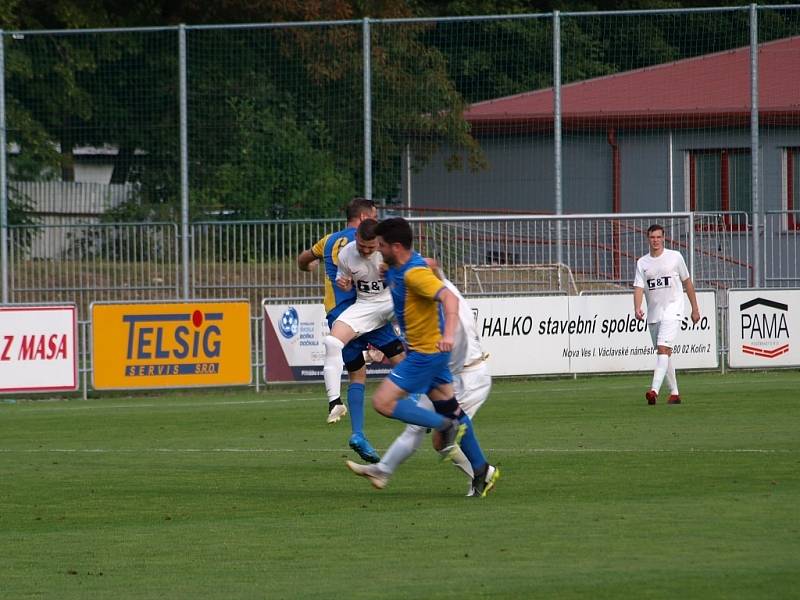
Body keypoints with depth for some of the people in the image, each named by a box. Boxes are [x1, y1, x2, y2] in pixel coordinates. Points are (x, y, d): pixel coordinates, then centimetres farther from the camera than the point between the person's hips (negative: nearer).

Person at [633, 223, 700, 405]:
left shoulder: (675, 257, 1)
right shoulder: (642, 263, 7)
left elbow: (687, 282, 10)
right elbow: (638, 287, -3)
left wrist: (695, 309, 11)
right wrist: (637, 308, -22)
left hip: (672, 310, -5)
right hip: (653, 313, 5)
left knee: (663, 348, -19)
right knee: (664, 353, 10)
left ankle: (654, 390, -30)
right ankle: (674, 393, 19)